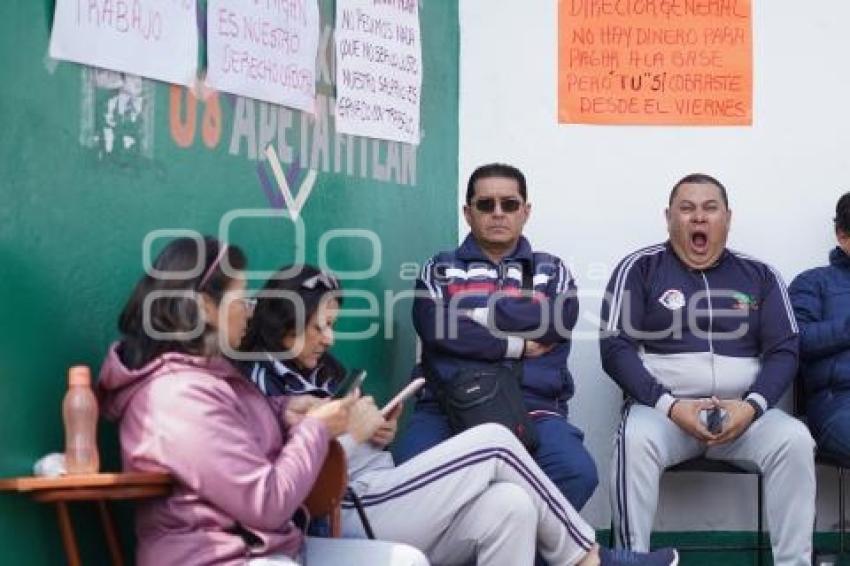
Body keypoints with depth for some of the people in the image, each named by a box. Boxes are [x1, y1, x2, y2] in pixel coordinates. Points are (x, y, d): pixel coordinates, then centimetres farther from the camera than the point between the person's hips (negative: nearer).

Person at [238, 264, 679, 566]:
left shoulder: (321, 369, 24)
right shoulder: (262, 382, -3)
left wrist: (379, 433, 4)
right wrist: (353, 434, -11)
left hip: (385, 498, 8)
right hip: (353, 519, -8)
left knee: (511, 504, -20)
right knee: (494, 442, -11)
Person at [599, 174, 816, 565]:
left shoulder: (759, 276, 13)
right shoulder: (640, 268, 6)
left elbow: (783, 351, 7)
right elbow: (615, 348, -2)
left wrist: (752, 406, -13)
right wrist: (669, 405, -15)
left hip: (743, 412, 2)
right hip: (662, 408, -2)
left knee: (795, 440, -27)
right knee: (636, 440, -35)